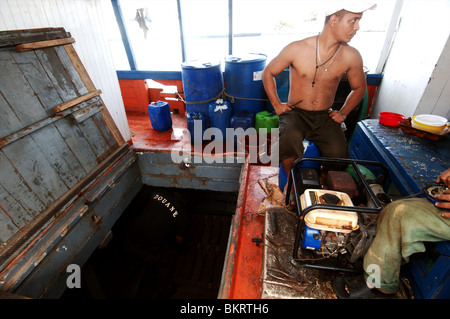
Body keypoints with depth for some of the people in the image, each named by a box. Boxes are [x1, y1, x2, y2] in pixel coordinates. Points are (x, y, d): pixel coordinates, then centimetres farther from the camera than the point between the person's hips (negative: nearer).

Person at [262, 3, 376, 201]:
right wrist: (277, 105, -3)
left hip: (325, 117, 3)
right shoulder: (297, 49, -9)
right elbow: (268, 73, 2)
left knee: (339, 154, -21)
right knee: (290, 139, -36)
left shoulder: (351, 56, -1)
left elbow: (359, 87, 17)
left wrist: (343, 113, 6)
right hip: (295, 113, -2)